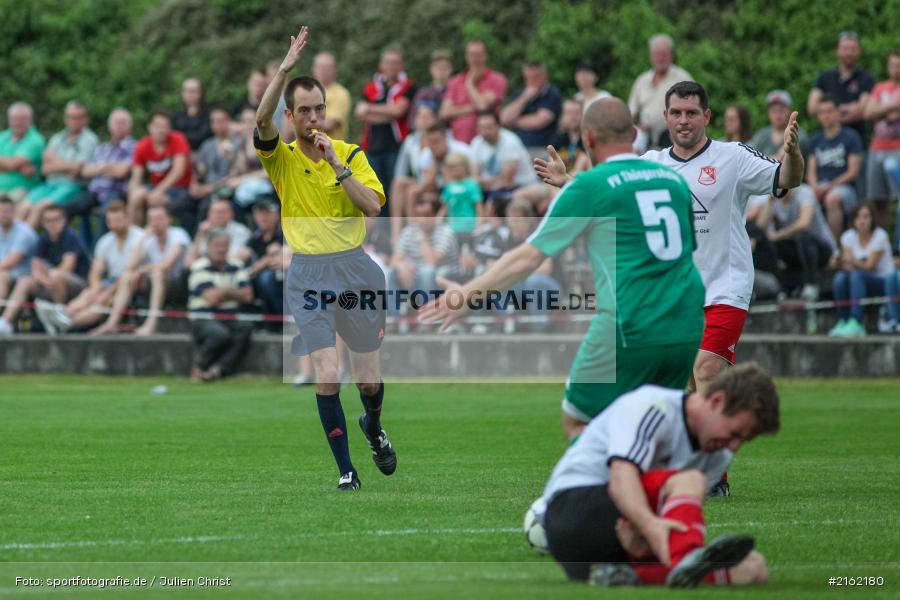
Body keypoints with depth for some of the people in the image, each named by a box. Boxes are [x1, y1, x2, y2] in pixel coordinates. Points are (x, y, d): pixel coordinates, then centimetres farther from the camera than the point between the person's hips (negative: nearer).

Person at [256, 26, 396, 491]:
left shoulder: (351, 154, 1)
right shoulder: (280, 158, 0)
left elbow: (373, 207, -12)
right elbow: (262, 120, -22)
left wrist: (337, 165, -20)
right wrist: (286, 67, -30)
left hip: (354, 269, 1)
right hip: (307, 276, -1)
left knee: (369, 379, 10)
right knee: (327, 375, -14)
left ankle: (373, 429, 44)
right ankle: (345, 470, -2)